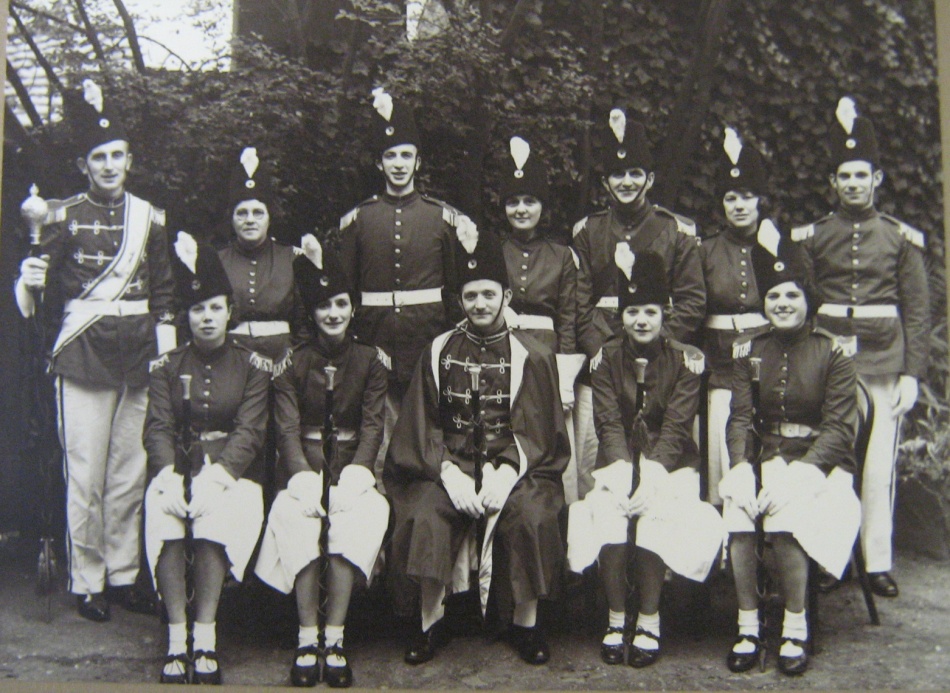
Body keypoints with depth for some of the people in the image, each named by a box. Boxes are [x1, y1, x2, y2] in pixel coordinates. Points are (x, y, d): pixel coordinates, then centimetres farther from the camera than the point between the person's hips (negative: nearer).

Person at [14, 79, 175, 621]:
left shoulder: (150, 218, 10)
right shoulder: (66, 216, 2)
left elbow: (164, 292, 11)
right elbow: (49, 284, 3)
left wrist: (166, 353, 5)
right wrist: (31, 282, -17)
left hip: (139, 351, 3)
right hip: (85, 350, -3)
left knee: (131, 472, 7)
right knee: (86, 471, -2)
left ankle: (123, 576, 19)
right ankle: (88, 583, 10)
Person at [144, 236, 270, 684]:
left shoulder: (252, 366, 7)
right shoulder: (167, 367, 13)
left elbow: (249, 432, -4)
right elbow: (158, 428, 2)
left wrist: (213, 477, -22)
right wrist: (170, 476, -19)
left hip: (233, 472, -1)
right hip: (179, 467, 2)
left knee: (214, 513, -35)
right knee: (163, 514, -33)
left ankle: (205, 638, -27)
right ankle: (177, 639, -28)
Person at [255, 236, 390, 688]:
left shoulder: (371, 362, 9)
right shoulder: (293, 363, 7)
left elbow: (372, 427, 1)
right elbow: (288, 429, -1)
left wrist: (353, 477, -16)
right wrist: (304, 480, -18)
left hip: (352, 465, 0)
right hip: (305, 463, 0)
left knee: (356, 516, -32)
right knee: (296, 517, -32)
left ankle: (334, 638, -27)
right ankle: (307, 638, -26)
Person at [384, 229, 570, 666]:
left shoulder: (530, 356, 5)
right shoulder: (439, 352, 9)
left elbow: (536, 432, -1)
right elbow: (423, 426, 4)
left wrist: (506, 476, -18)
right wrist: (451, 475, -13)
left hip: (515, 466, -1)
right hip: (449, 466, 1)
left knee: (531, 516, -30)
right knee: (425, 516, -27)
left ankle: (526, 624, -10)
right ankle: (430, 623, -8)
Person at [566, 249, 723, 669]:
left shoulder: (686, 359, -3)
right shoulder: (606, 359, 2)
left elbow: (676, 427, -10)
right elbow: (609, 424, -5)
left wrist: (650, 480, -22)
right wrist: (623, 475, -20)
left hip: (670, 461, -1)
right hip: (619, 460, 1)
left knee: (654, 520, -30)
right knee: (606, 518, -28)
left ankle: (649, 622, -12)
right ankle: (615, 620, -10)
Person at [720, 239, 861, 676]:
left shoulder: (833, 352, -2)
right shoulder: (750, 351, 8)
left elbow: (840, 427, -8)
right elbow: (740, 418, 2)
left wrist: (798, 472, -22)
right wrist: (740, 468, -17)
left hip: (818, 461, -3)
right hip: (765, 456, 3)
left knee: (784, 512, -33)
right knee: (736, 507, -29)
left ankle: (795, 630, -14)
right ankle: (747, 627, -16)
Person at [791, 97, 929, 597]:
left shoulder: (901, 238, 5)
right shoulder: (812, 237, 6)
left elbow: (918, 311, 5)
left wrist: (911, 373, -2)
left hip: (882, 363, 0)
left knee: (879, 463, 1)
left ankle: (878, 562, 10)